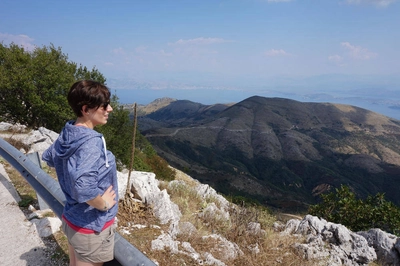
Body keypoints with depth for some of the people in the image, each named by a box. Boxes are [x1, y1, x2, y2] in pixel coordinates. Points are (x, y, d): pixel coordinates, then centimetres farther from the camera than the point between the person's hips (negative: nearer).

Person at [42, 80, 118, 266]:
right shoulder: (91, 142, -30)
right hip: (92, 226, -8)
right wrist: (103, 205, -24)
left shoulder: (67, 134, -3)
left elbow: (48, 157, 16)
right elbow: (83, 187, -42)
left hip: (72, 218, 8)